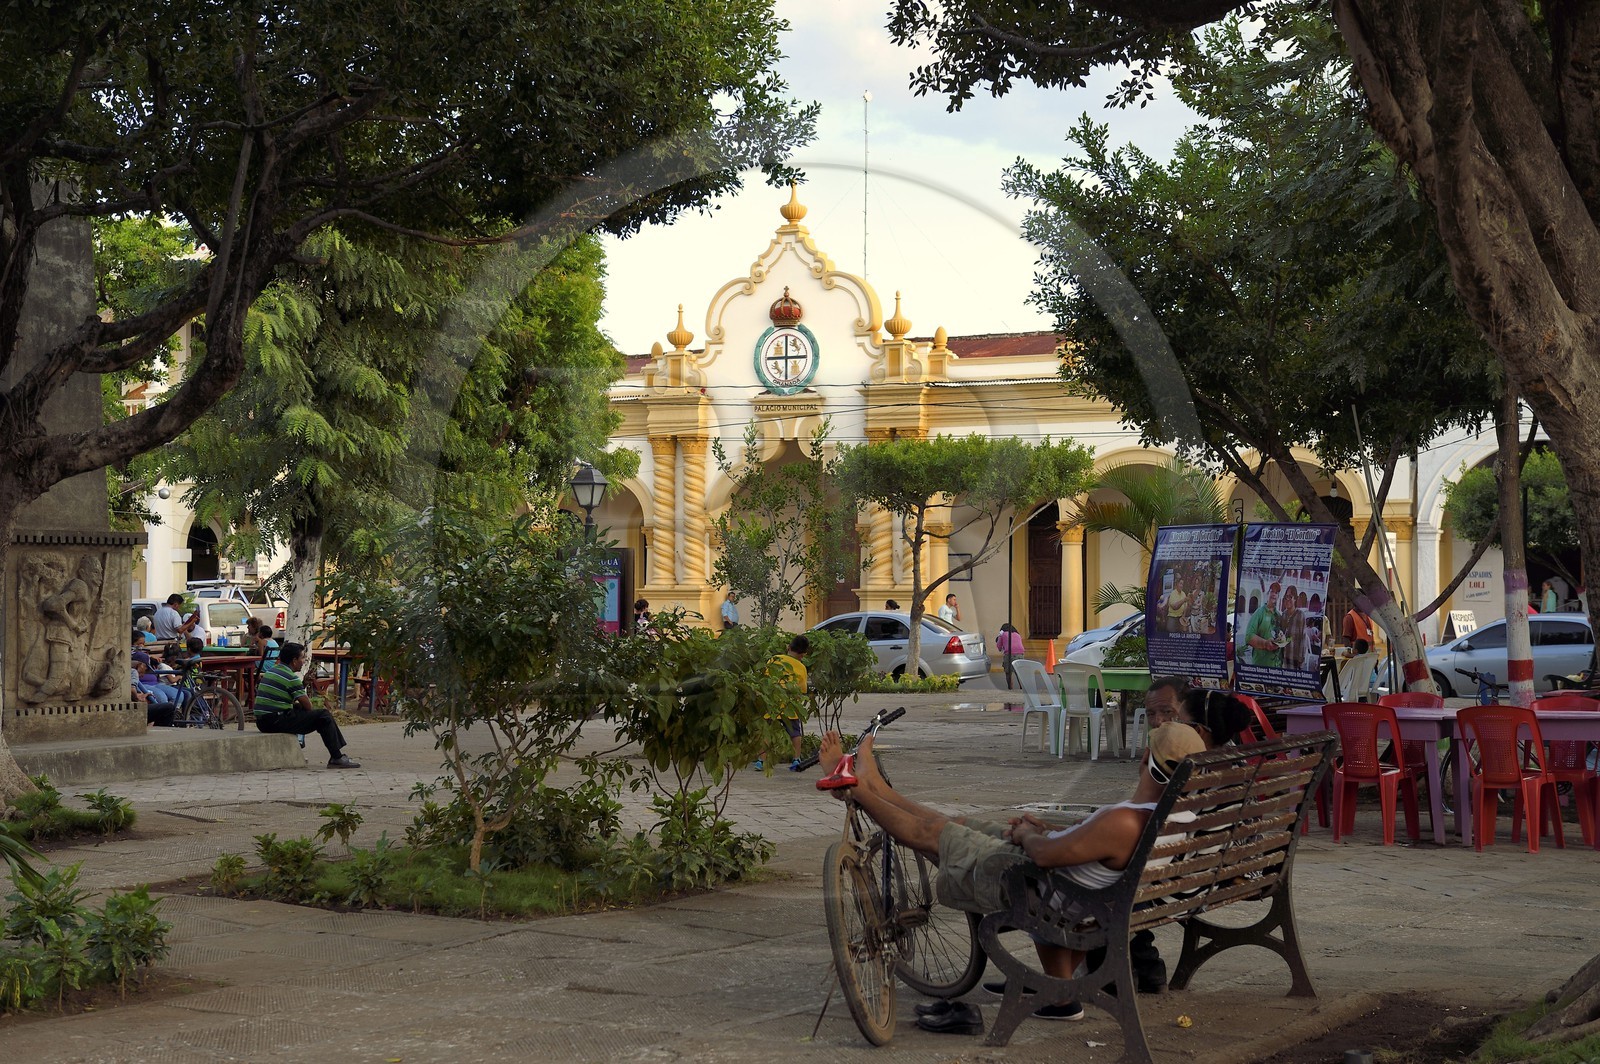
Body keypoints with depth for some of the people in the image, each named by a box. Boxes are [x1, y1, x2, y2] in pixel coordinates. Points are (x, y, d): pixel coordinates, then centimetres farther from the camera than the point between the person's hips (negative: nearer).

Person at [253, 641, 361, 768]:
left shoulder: (270, 670, 15)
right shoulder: (291, 677, -12)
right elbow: (308, 706, -7)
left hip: (262, 722, 10)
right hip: (277, 722, -10)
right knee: (324, 716, -5)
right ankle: (337, 758, 1)